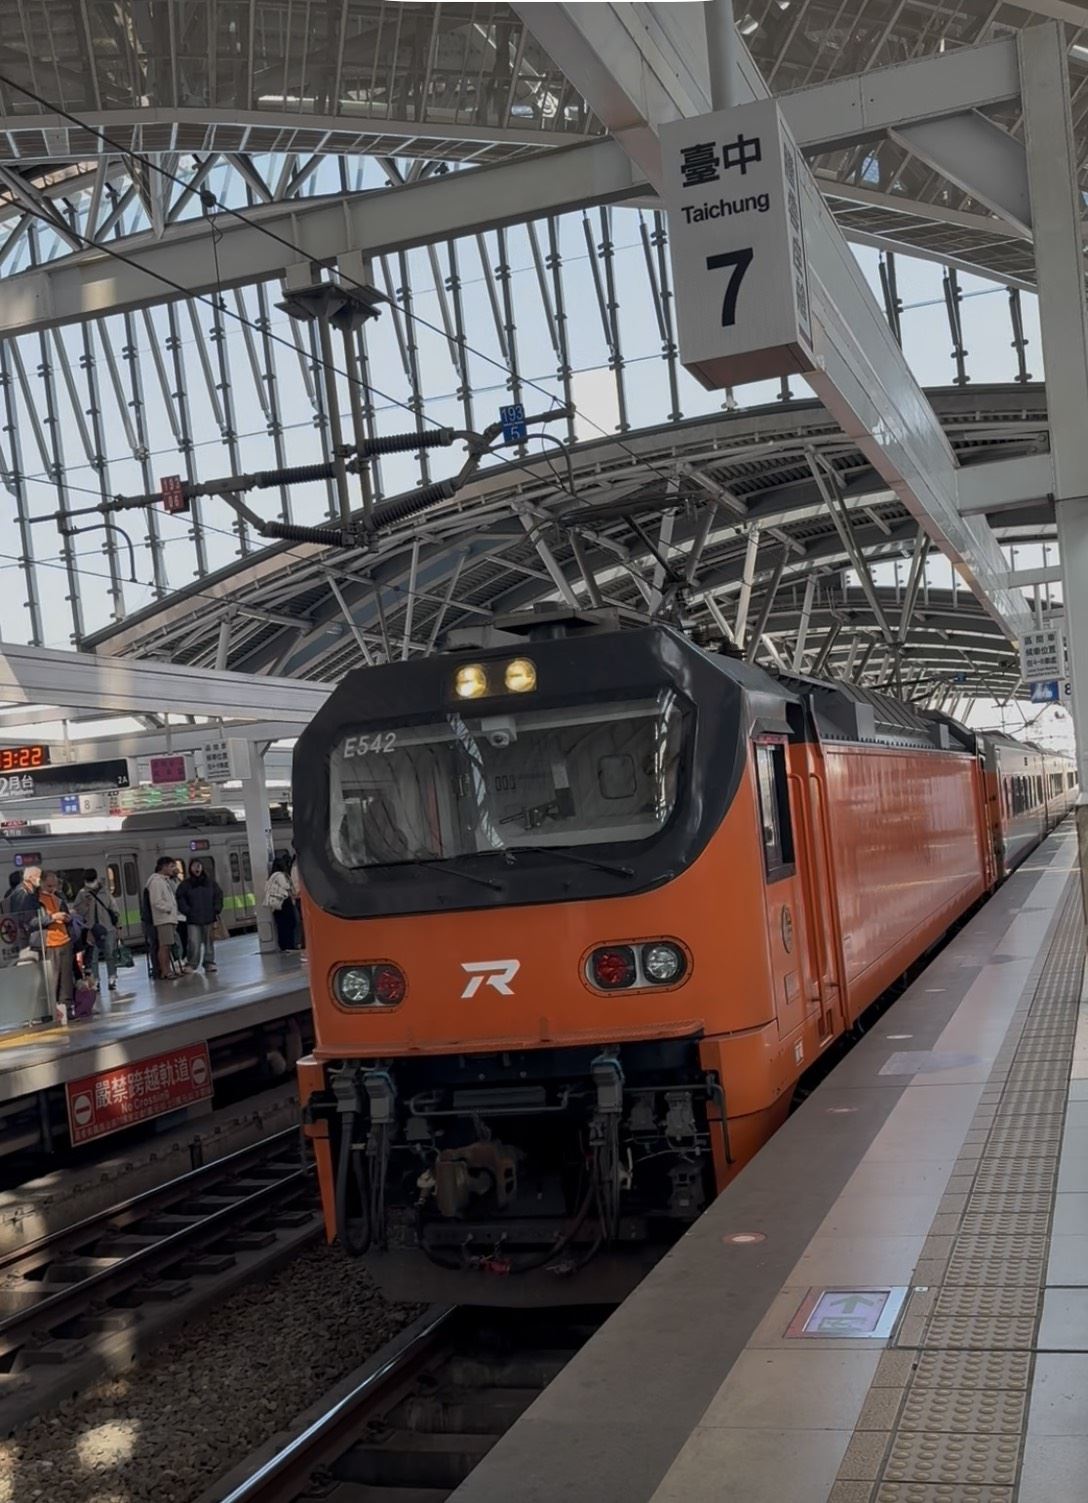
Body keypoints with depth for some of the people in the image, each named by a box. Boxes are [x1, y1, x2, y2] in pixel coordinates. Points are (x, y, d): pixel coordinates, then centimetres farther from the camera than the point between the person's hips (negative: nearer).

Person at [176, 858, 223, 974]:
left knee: (209, 942, 7)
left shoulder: (210, 881, 6)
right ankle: (191, 965, 0)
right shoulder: (186, 884, 1)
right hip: (193, 920, -2)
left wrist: (216, 910, 0)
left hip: (209, 918, 2)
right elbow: (180, 899, 3)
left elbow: (219, 895, 10)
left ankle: (209, 963, 15)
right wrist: (187, 911, -8)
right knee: (194, 944, -9)